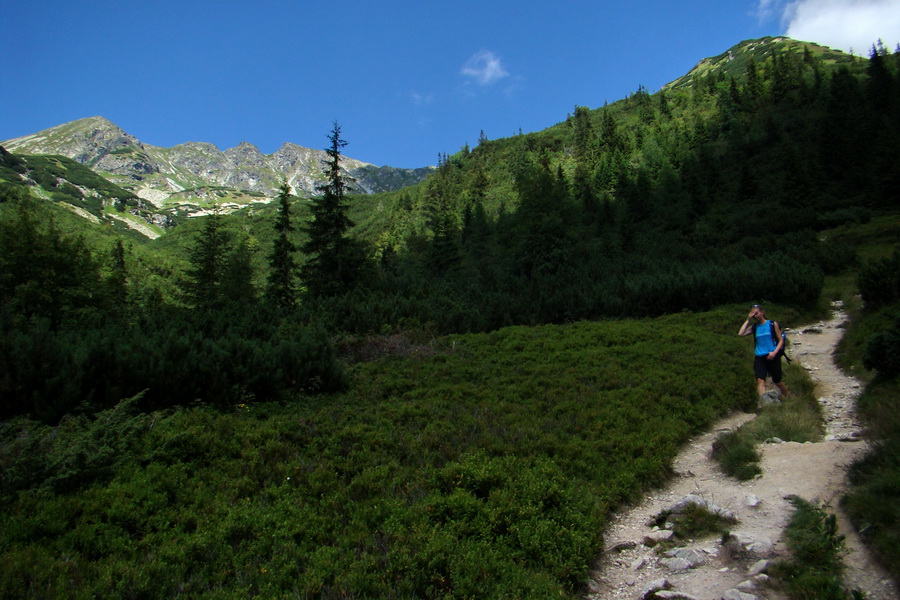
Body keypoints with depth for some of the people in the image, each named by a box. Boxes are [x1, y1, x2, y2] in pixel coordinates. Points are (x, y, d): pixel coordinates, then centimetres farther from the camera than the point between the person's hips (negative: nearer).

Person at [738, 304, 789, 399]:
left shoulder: (772, 324, 1)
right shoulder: (754, 327, 8)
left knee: (777, 382, 11)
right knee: (760, 380, -17)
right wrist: (748, 320, -4)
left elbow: (781, 340, 1)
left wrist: (774, 352, -14)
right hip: (759, 357, 2)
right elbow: (741, 333, -7)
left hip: (772, 356, -2)